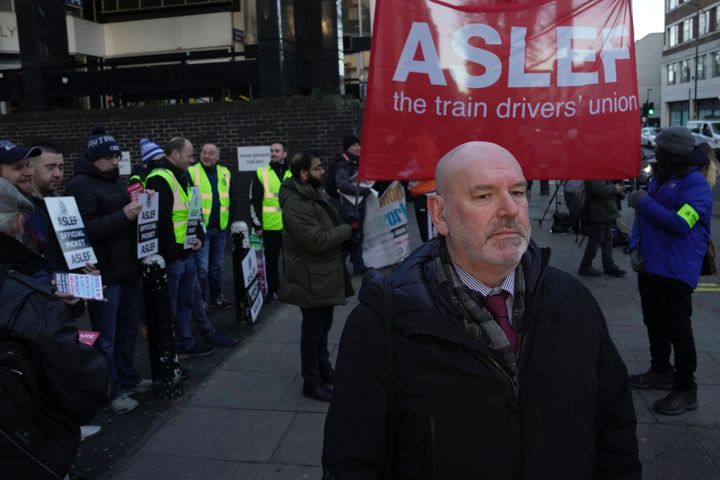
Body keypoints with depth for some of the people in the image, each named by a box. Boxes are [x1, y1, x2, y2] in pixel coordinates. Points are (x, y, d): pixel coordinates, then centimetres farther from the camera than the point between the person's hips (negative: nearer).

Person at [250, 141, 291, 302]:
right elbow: (254, 202, -2)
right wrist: (257, 225, -6)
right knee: (271, 260, 6)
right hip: (270, 227, -2)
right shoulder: (261, 174, 0)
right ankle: (272, 291, 19)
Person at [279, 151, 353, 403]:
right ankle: (312, 382, 18)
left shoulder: (315, 193, 10)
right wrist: (347, 230, -16)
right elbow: (317, 241, -28)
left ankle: (324, 369, 38)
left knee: (323, 326, 22)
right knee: (313, 330, 3)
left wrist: (343, 229, 2)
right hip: (312, 279, -10)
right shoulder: (296, 204, -24)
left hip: (325, 275, 10)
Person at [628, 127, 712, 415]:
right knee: (655, 323, 18)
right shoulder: (658, 178, 13)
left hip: (676, 270, -8)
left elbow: (681, 223, -24)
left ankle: (685, 390, 7)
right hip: (649, 266, 8)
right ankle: (661, 372, 34)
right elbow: (642, 217, 17)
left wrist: (644, 203, -19)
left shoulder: (696, 184, -12)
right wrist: (635, 247, 3)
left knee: (677, 329, -3)